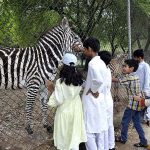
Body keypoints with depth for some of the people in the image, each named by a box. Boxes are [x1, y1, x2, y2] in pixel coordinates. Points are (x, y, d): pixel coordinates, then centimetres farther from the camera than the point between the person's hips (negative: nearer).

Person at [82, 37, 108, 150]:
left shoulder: (92, 63, -18)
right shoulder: (102, 63, 8)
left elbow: (98, 80, -33)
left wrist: (93, 90, -18)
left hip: (91, 101, -9)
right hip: (100, 99, 9)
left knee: (89, 131, 1)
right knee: (100, 129, 16)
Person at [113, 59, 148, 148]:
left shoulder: (128, 77, -15)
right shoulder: (136, 76, 10)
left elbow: (116, 80, -8)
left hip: (133, 103, -8)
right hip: (138, 102, 8)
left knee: (125, 121, 8)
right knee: (137, 122, 15)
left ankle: (123, 138, 24)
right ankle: (143, 142, 19)